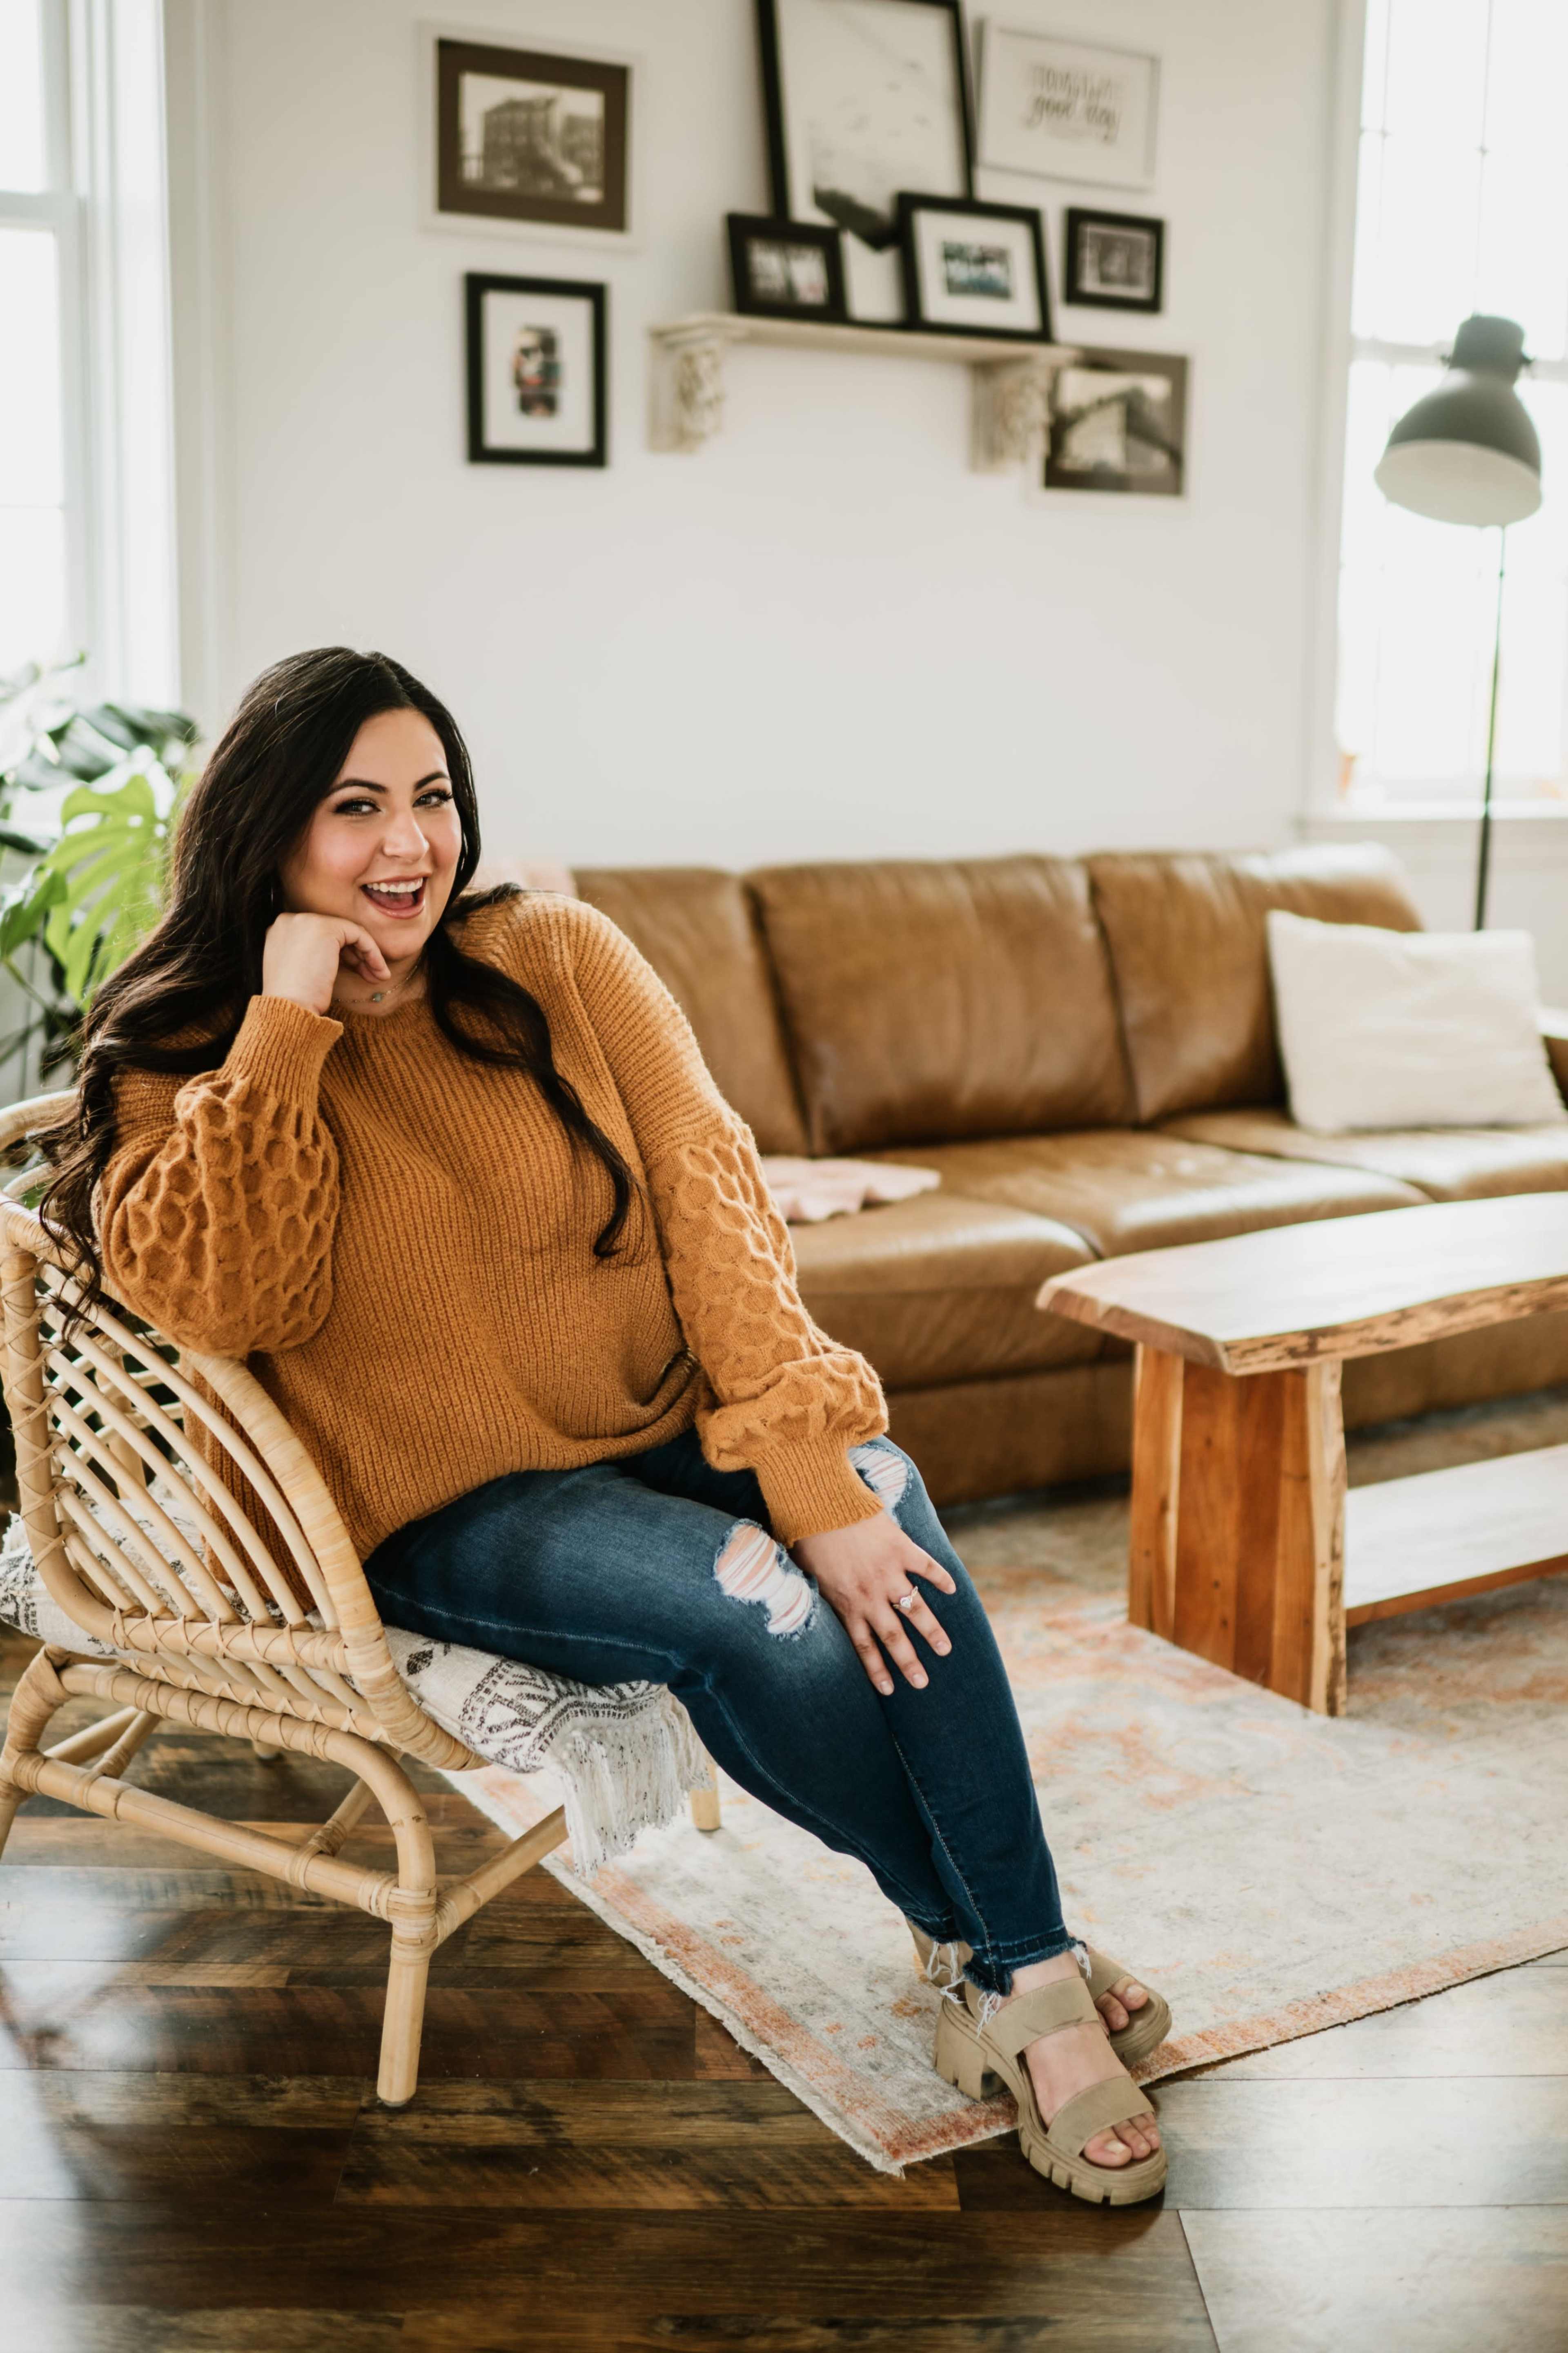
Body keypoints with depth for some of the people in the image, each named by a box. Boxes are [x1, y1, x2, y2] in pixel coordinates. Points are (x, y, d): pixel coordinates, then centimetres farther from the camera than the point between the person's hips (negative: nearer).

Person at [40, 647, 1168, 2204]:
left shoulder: (558, 960, -1)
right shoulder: (181, 1060, -3)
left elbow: (711, 1201, -10)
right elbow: (214, 1300, -21)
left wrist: (816, 1477, -20)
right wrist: (285, 1025, -22)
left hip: (668, 1429, 3)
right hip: (448, 1508, -2)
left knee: (885, 1530, -29)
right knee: (760, 1616, -29)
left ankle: (1024, 1967, -15)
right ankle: (983, 1945, -3)